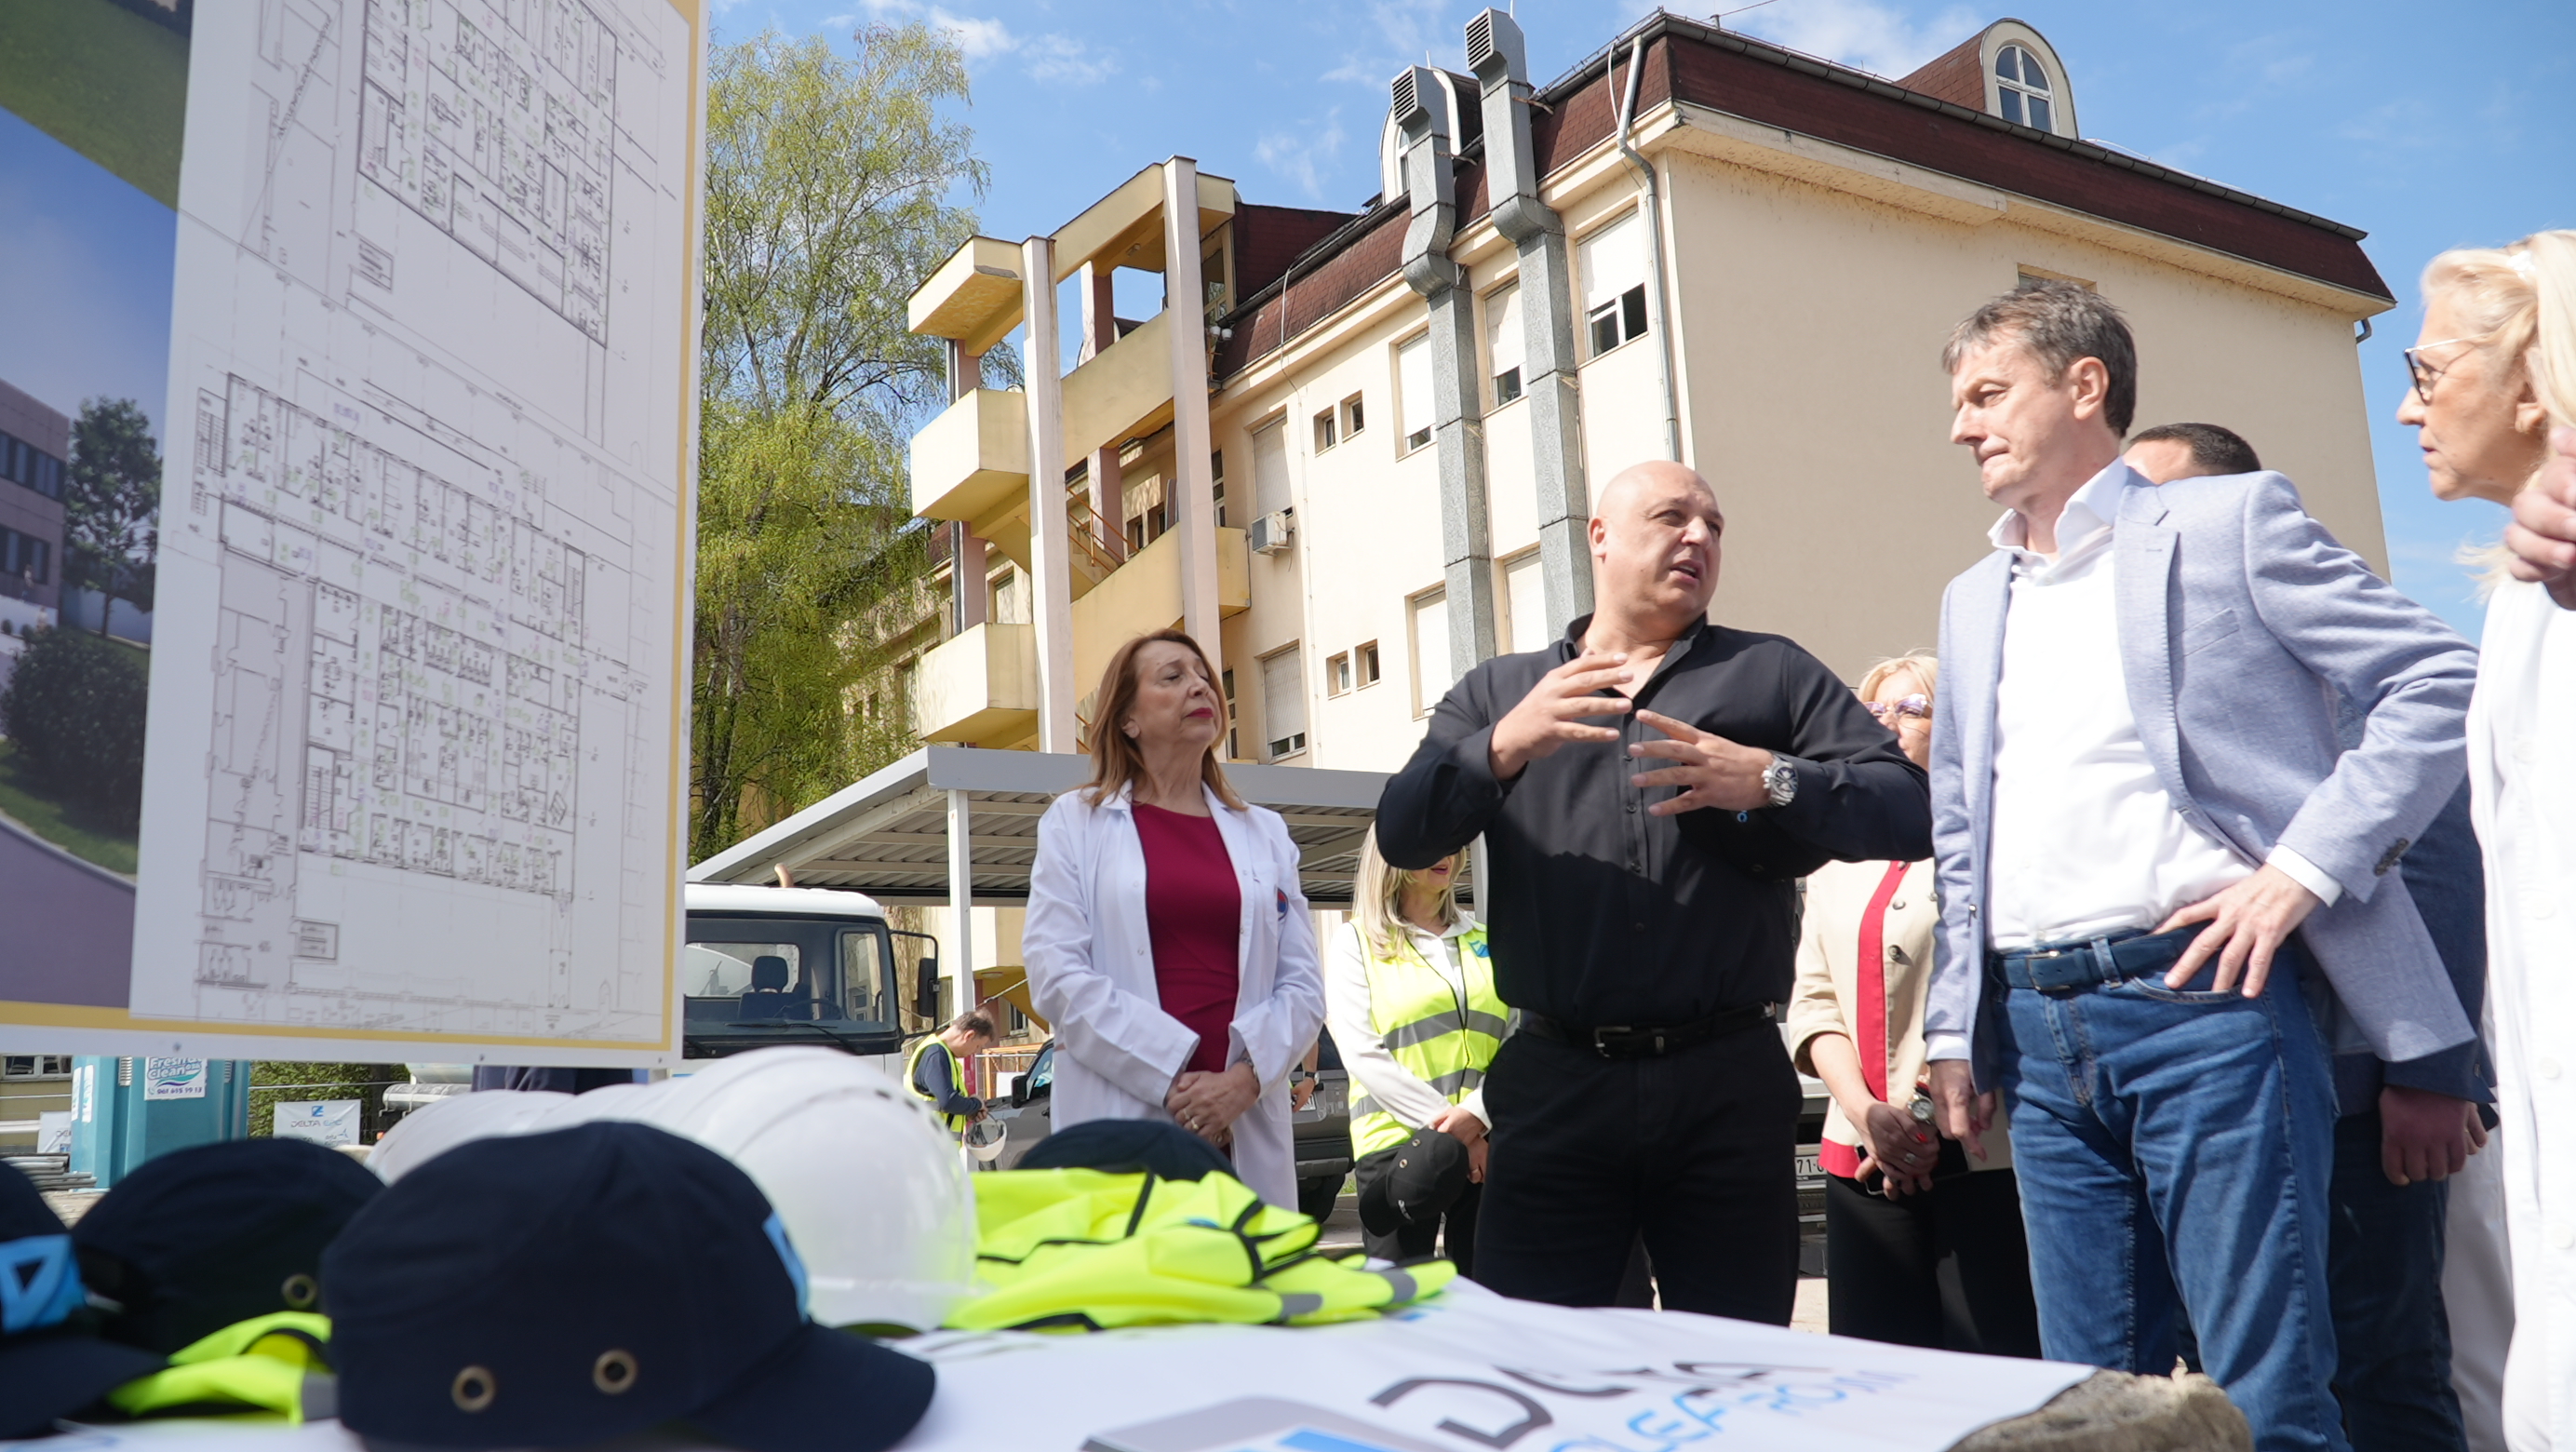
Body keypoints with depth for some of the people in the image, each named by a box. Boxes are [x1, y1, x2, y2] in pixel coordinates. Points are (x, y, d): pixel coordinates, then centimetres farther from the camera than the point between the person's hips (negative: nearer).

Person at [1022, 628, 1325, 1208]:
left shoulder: (1265, 833, 16)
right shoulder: (1077, 823, 7)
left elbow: (1302, 985, 9)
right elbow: (1055, 971, -4)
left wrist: (1244, 1079, -9)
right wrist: (1172, 1077, -11)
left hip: (1246, 1129, 3)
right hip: (1122, 1115, -2)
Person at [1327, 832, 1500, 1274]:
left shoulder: (1482, 943, 16)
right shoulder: (1356, 942, 6)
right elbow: (1361, 1054, -4)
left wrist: (1478, 1113, -13)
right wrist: (1442, 1123, -13)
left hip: (1487, 1144, 3)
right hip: (1397, 1144, -3)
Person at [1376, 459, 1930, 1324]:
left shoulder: (1774, 674, 14)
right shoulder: (1495, 694, 14)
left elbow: (1909, 811, 5)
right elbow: (1403, 835, 2)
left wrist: (1772, 781, -13)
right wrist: (1503, 748, -16)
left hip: (1729, 1086, 1)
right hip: (1556, 1084, 0)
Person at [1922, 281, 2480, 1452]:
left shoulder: (2227, 523, 2)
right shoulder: (1973, 603, 19)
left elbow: (2443, 681, -3)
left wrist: (2304, 870, -11)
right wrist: (1955, 1030, 15)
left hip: (2199, 1000, -5)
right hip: (2041, 1035, 6)